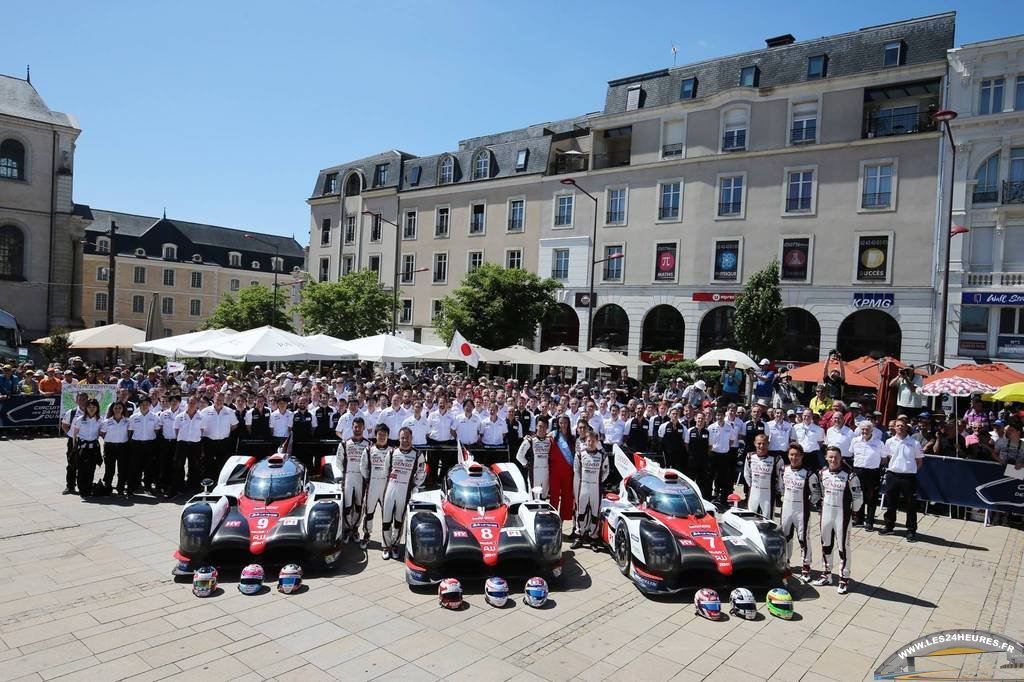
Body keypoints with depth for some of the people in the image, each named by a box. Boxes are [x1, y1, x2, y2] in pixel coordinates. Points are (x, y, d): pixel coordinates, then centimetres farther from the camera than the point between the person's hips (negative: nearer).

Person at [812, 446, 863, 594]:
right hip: (826, 514, 5)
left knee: (843, 547, 2)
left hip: (842, 515, -5)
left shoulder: (849, 475, -14)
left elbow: (858, 497, -8)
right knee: (826, 545, 15)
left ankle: (844, 579, 14)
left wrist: (853, 511, -1)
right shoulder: (822, 473, 1)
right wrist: (823, 504, 11)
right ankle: (827, 575, 30)